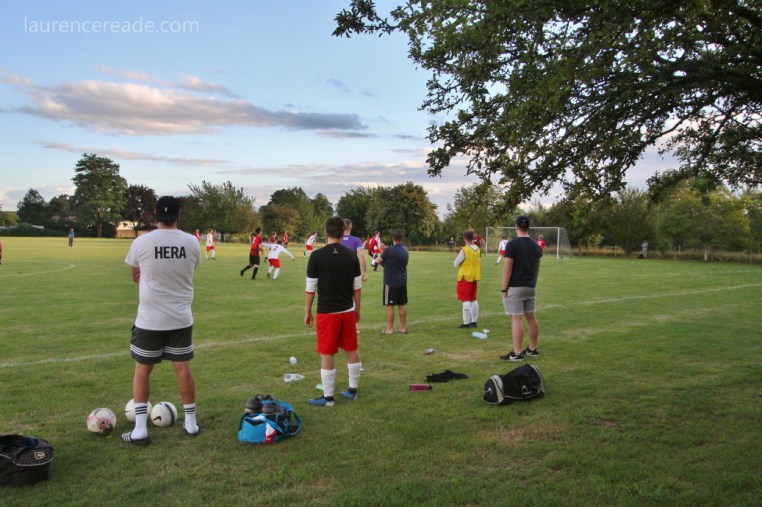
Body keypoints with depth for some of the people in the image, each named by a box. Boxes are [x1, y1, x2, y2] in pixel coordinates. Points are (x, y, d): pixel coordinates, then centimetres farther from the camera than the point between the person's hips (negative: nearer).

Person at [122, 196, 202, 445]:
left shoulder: (141, 242, -9)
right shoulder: (192, 242, -5)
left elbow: (136, 277, 7)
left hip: (149, 318, -2)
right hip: (181, 317, 2)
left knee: (142, 370, 11)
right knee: (183, 368, 12)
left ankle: (140, 429, 11)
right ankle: (191, 423, 22)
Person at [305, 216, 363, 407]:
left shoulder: (317, 256, -12)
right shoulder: (352, 255, 0)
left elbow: (310, 288, -8)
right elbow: (357, 287, 5)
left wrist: (307, 312, 3)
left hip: (327, 312, -4)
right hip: (348, 311, 4)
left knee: (327, 354, 3)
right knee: (352, 350, 15)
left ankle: (328, 397, 10)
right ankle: (352, 390, 26)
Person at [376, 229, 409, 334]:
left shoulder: (389, 250, -15)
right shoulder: (405, 251, 7)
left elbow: (378, 260, -5)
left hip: (391, 282, -7)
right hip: (403, 281, 7)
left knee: (390, 305, 0)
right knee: (402, 305, 12)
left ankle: (389, 329, 5)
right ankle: (403, 328, 18)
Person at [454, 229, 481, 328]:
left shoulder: (464, 250, -17)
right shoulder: (477, 249, 3)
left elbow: (456, 264, -9)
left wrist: (458, 255, 6)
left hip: (465, 277, -6)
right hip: (475, 277, 6)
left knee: (466, 300, -3)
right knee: (473, 300, 14)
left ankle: (466, 323, -2)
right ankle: (473, 321, 18)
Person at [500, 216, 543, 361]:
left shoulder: (512, 244, -13)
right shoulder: (535, 245, 7)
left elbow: (507, 270, -14)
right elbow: (537, 268, 14)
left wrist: (504, 289, -8)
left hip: (515, 287, -7)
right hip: (530, 287, 7)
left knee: (516, 318, -6)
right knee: (531, 317, 14)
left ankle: (517, 353, -6)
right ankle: (533, 349, 24)